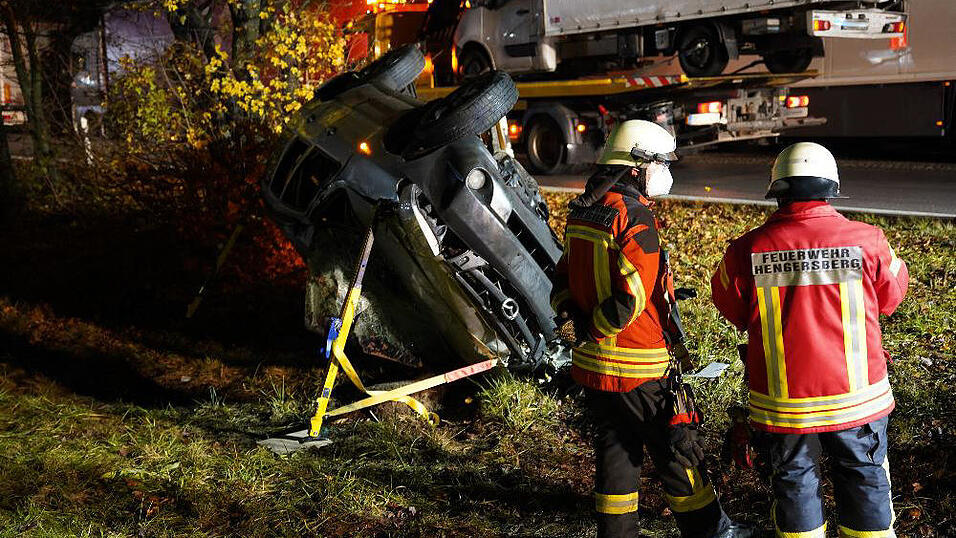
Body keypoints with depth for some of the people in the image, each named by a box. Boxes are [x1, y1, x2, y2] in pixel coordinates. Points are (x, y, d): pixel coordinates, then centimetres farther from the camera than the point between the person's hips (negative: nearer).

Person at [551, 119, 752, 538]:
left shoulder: (582, 211, 8)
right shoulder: (635, 218, -19)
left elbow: (563, 279, 12)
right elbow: (632, 297, -24)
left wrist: (573, 316, 0)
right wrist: (596, 329, -11)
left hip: (591, 362, 8)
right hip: (636, 366, -8)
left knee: (615, 449, 17)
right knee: (676, 449, 8)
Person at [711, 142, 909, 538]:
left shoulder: (747, 250, -14)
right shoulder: (867, 242, -13)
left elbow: (732, 310, 3)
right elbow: (891, 296, 5)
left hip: (782, 401, 0)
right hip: (856, 397, 0)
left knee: (794, 480, 19)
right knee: (865, 479, 20)